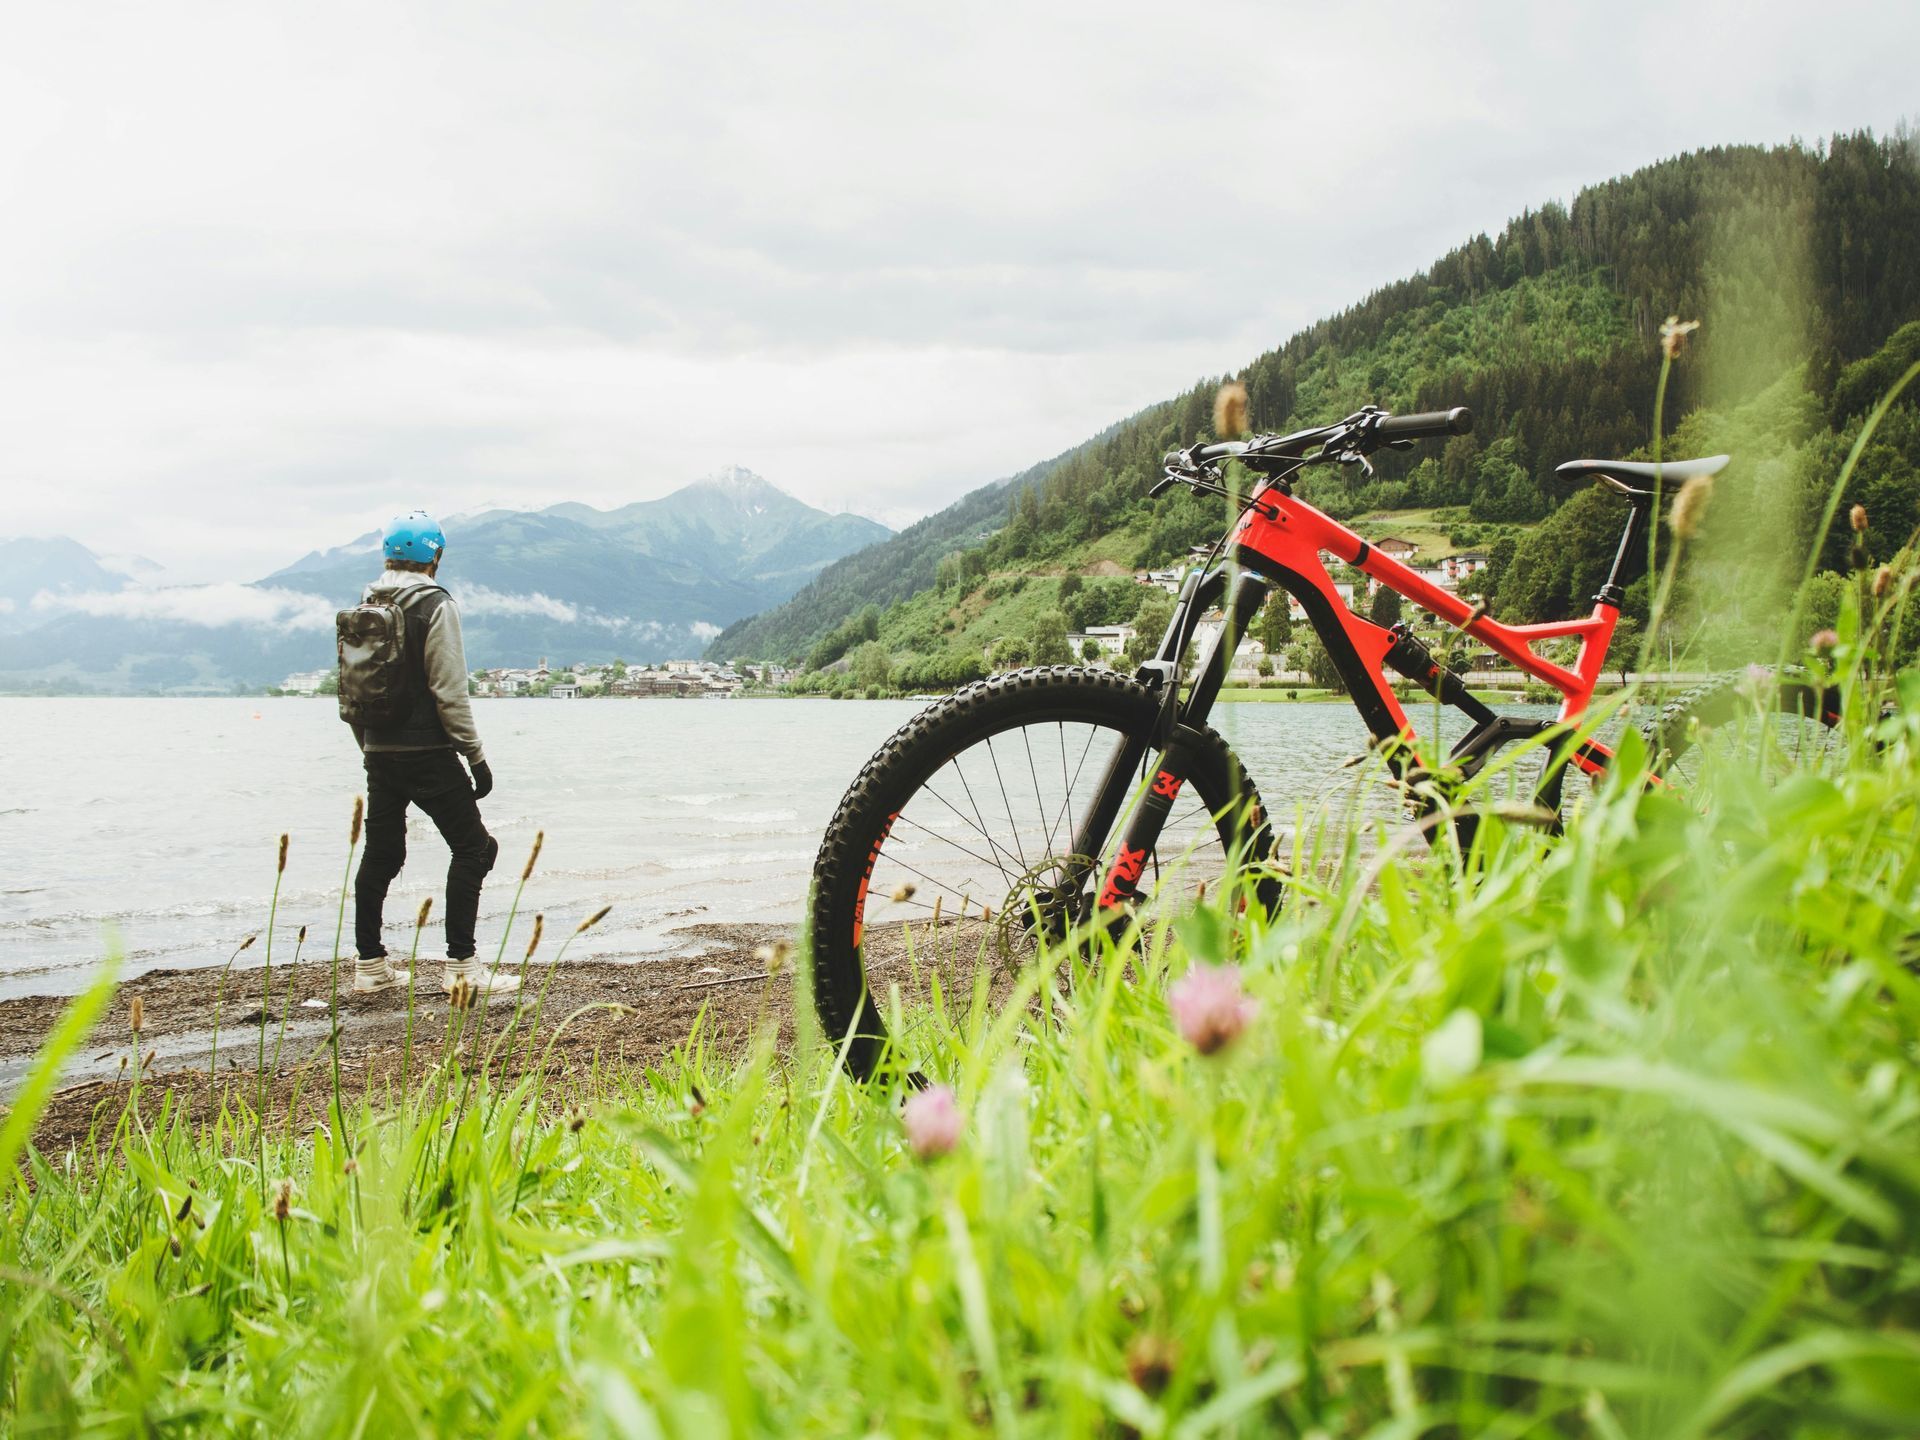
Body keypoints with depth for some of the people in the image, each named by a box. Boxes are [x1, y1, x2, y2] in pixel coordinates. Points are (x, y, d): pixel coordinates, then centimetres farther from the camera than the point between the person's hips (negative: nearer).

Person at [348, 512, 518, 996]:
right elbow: (449, 692, -15)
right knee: (472, 847, 0)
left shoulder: (365, 608, 11)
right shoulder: (434, 605, -10)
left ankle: (370, 964, 19)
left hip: (380, 753, 7)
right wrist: (476, 756, -10)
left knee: (380, 853, 14)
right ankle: (460, 965, -4)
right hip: (428, 754, -7)